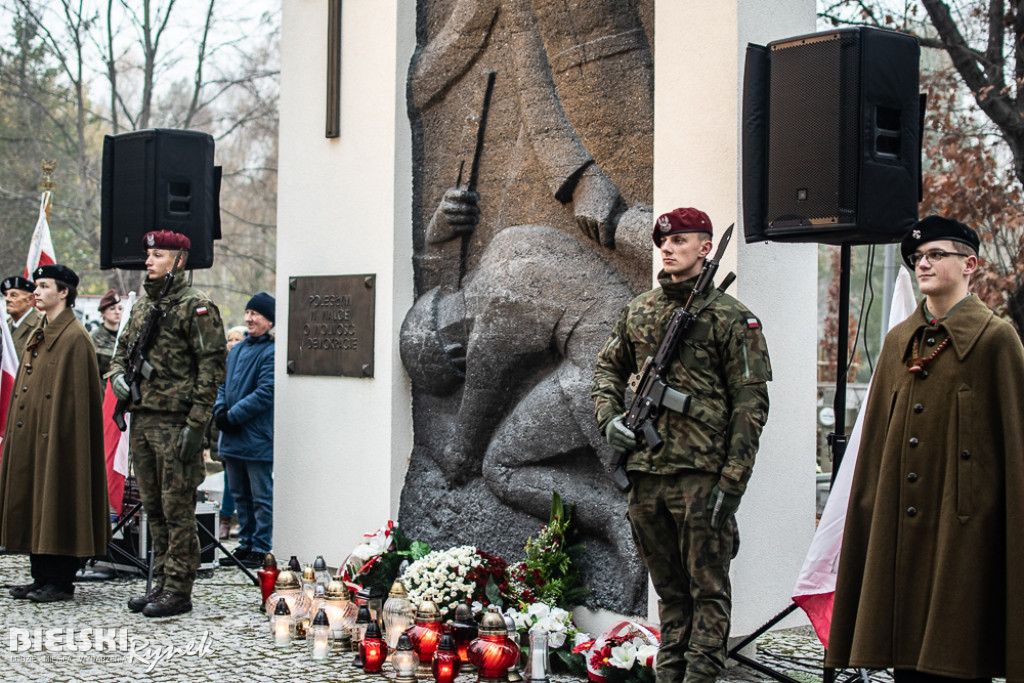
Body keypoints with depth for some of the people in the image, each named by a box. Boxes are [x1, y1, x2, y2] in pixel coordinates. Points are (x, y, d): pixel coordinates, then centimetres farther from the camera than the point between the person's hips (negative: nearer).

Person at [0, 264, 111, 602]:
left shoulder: (74, 338, -11)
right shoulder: (38, 336, 16)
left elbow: (75, 397, -16)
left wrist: (57, 438, -19)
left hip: (57, 441, -9)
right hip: (30, 439, 9)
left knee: (57, 506, -4)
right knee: (33, 505, 11)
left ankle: (61, 581, 3)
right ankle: (42, 577, 18)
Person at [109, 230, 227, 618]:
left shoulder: (197, 306, -8)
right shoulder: (142, 305, 16)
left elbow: (211, 368, -12)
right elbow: (123, 351, 27)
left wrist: (196, 424, -17)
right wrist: (118, 375, 3)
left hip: (176, 422, -8)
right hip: (142, 419, 8)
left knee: (177, 509, -4)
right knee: (153, 507, 13)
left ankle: (179, 589, 3)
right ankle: (161, 582, 22)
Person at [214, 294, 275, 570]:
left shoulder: (271, 353, -12)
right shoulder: (237, 349, 14)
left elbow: (265, 394, -19)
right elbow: (224, 385, 17)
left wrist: (233, 416, -17)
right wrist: (220, 411, -1)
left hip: (258, 440, -8)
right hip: (232, 439, 8)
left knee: (261, 497, 0)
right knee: (240, 495, 15)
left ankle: (260, 549, 6)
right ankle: (246, 545, 25)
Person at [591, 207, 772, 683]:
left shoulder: (732, 319, -5)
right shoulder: (638, 312, 11)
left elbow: (751, 405, -7)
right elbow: (608, 369, 25)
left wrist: (731, 482, -13)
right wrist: (609, 417, 5)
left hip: (701, 476, -5)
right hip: (645, 473, 5)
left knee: (707, 588, 0)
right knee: (668, 588, 15)